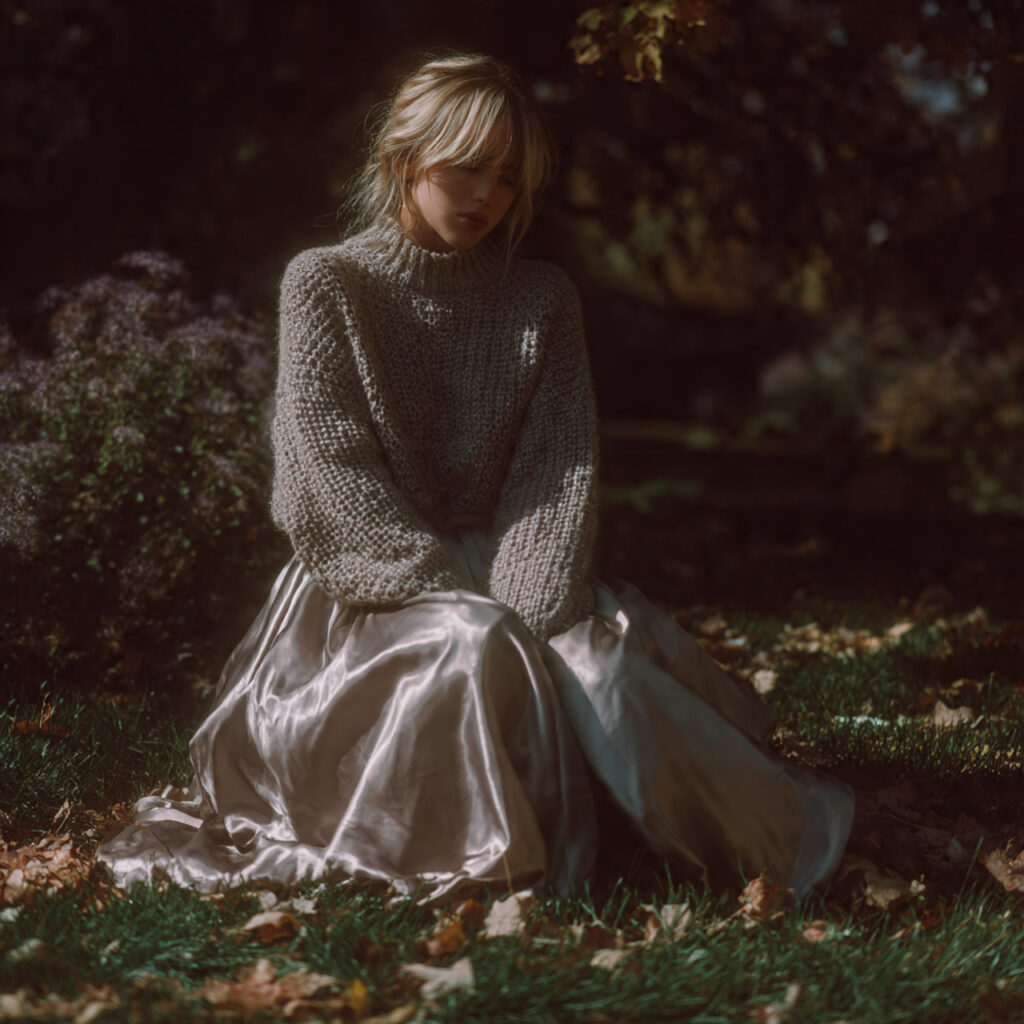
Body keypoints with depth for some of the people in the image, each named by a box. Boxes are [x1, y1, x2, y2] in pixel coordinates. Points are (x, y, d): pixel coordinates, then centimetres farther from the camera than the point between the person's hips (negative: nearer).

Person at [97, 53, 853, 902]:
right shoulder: (326, 285, -1)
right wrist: (468, 606, -20)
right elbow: (337, 473, -10)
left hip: (496, 565, 2)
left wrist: (526, 611, -21)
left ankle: (781, 837, -25)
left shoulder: (544, 301, 8)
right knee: (472, 649, -35)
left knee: (600, 653, -29)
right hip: (371, 584, -2)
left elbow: (562, 466, -3)